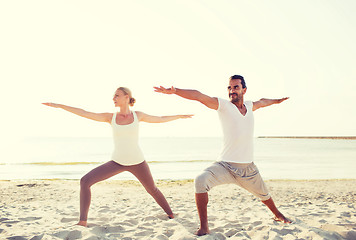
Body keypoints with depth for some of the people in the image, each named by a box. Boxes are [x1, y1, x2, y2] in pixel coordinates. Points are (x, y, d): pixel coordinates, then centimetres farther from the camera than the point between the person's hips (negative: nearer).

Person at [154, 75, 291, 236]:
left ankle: (278, 215, 55)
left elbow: (262, 102, 32)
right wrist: (174, 91, -34)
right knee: (201, 181, -30)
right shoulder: (223, 105, -8)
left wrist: (277, 101, 49)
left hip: (248, 168, 5)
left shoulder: (249, 106, 8)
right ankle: (204, 227, -20)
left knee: (263, 195, 22)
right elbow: (199, 96, -22)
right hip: (225, 166, -4)